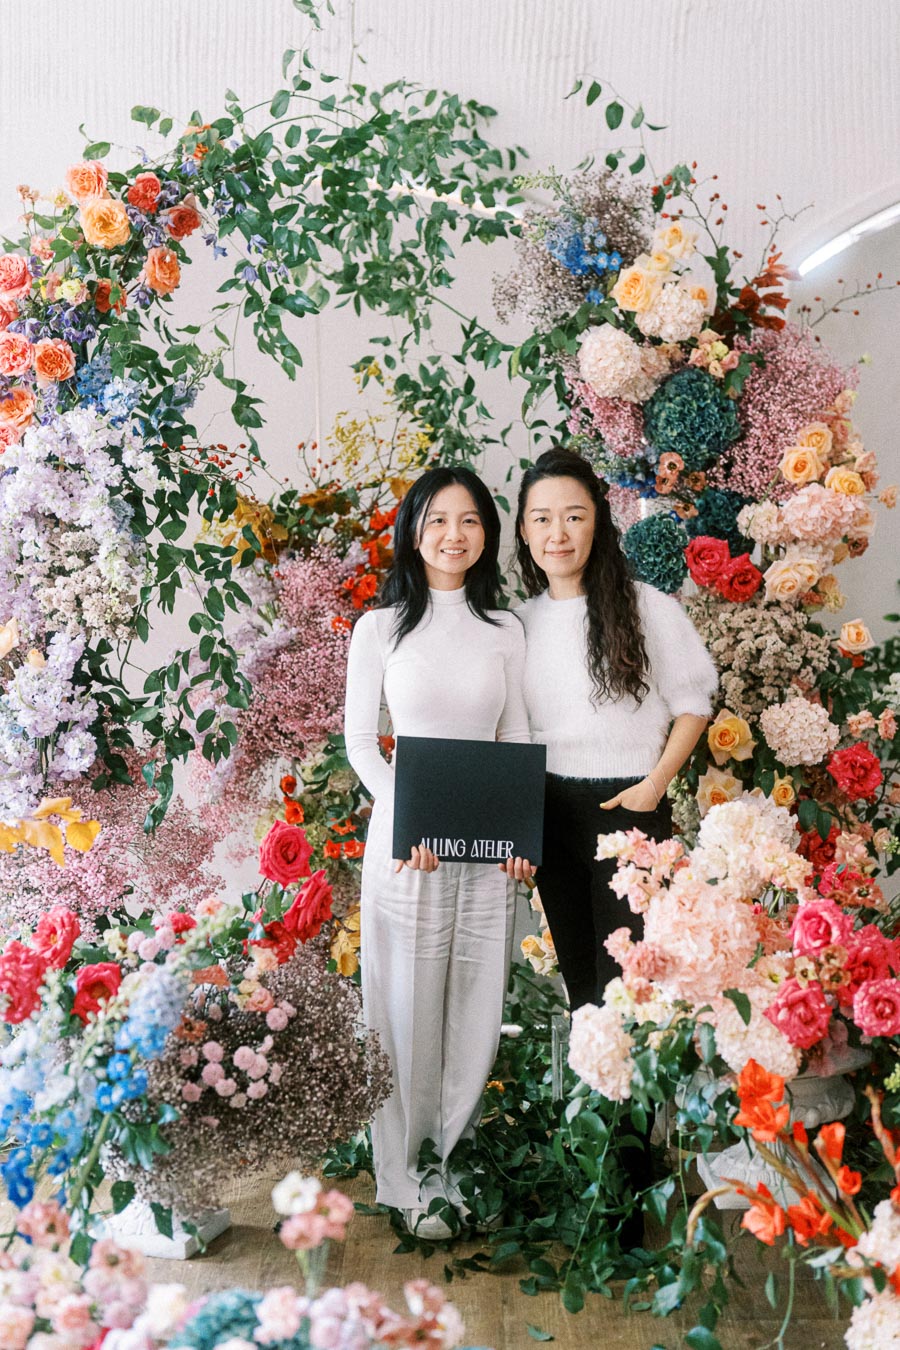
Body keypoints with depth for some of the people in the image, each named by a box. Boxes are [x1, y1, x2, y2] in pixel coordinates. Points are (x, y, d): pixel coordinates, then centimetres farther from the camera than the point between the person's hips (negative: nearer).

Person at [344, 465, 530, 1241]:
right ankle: (407, 1175, 17)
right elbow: (360, 741, 0)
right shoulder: (381, 626, 1)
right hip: (405, 839, -3)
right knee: (408, 1002, 3)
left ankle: (455, 1155, 24)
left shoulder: (504, 630, 9)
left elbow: (518, 738, 10)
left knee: (477, 999, 7)